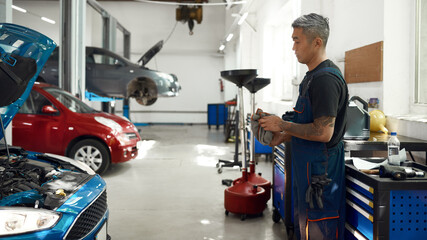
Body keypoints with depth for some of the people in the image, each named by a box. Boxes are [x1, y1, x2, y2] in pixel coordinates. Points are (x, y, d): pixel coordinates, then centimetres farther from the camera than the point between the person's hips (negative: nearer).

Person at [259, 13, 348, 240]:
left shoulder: (326, 79, -20)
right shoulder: (313, 76, 13)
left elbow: (323, 132, -26)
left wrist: (283, 125, -16)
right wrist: (282, 137, 9)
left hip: (320, 168, -10)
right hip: (307, 167, 10)